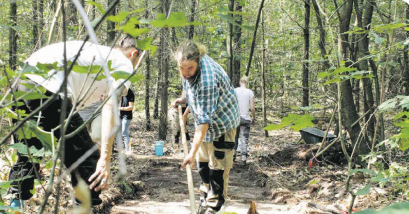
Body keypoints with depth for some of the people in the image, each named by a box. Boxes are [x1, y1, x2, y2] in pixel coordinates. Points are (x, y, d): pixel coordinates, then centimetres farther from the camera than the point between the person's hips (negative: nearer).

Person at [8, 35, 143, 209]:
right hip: (48, 90, -8)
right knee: (87, 160, 4)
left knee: (27, 157, 25)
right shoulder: (124, 64, 14)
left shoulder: (97, 52, 36)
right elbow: (110, 107, -4)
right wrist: (105, 159, -10)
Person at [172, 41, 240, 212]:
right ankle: (206, 195, 37)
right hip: (204, 118, 9)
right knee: (202, 160, 20)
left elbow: (204, 120, -41)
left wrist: (192, 152, -42)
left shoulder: (207, 79, -41)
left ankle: (214, 205, 8)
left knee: (217, 165, -5)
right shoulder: (188, 67, -16)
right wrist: (183, 99, -6)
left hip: (222, 122, -9)